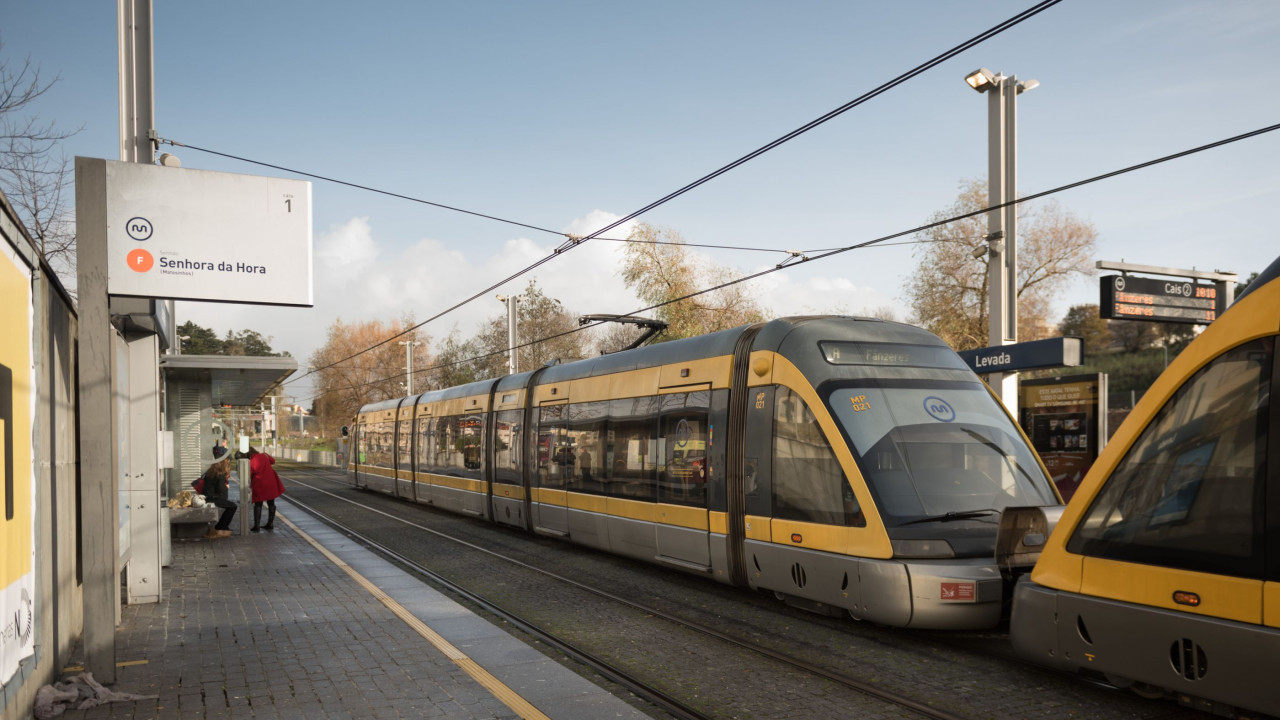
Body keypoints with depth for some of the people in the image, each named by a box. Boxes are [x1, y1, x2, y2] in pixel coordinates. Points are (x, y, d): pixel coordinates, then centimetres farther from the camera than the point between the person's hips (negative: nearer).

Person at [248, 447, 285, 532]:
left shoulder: (250, 463, -9)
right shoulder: (264, 455, -1)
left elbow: (249, 477, -4)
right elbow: (273, 461, 17)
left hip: (259, 484, -3)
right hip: (271, 482, 3)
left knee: (258, 505, 8)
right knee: (271, 503, 13)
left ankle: (256, 526, 4)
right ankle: (270, 524, 18)